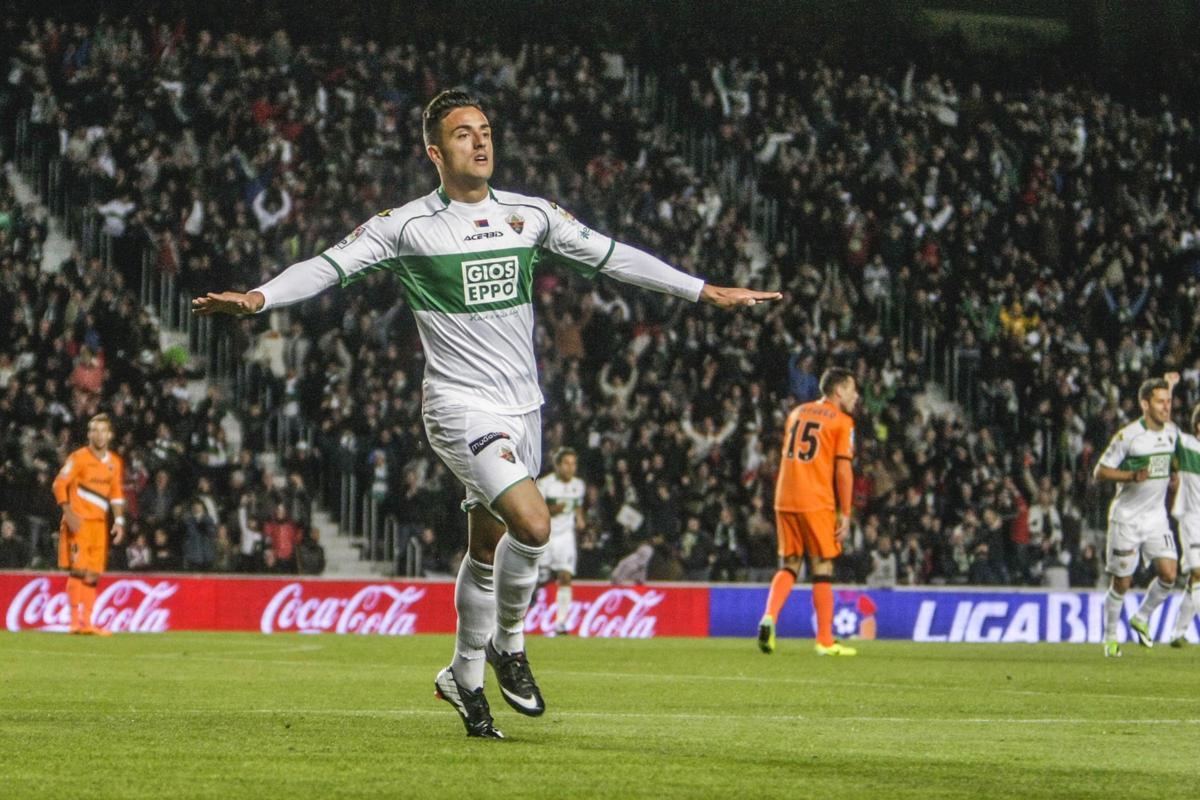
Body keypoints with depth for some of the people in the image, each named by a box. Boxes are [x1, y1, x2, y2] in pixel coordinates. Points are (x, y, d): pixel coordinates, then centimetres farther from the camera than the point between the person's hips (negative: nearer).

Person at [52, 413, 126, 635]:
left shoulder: (114, 462, 12)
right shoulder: (78, 458, -6)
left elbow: (116, 493, 20)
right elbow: (59, 484, -9)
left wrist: (119, 521, 11)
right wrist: (68, 513, -18)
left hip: (100, 523, 6)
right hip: (79, 522, -6)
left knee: (93, 574, 5)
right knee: (78, 570, -10)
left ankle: (87, 622, 9)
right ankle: (75, 622, -10)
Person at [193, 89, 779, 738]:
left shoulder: (530, 215, 8)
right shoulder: (406, 226, -6)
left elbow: (611, 257, 14)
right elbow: (329, 266, -10)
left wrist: (706, 292, 15)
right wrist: (257, 298, -27)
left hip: (523, 405, 6)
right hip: (461, 406, -5)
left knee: (487, 549, 13)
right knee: (533, 523, -23)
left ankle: (464, 679, 29)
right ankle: (509, 646, 1)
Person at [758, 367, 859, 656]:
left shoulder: (797, 413, 16)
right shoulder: (842, 421, -3)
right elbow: (843, 470, -9)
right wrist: (845, 514, -6)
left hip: (785, 500, 5)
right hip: (817, 503, -5)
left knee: (789, 566, 12)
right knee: (822, 569, 3)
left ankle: (769, 617, -11)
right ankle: (825, 641, 4)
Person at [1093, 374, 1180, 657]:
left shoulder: (1172, 432, 5)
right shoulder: (1127, 435, -13)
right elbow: (1100, 472, -11)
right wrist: (1132, 476, -22)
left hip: (1156, 517, 5)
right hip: (1126, 518, -5)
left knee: (1169, 574, -9)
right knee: (1121, 583, 0)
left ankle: (1141, 618, 16)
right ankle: (1110, 637, 19)